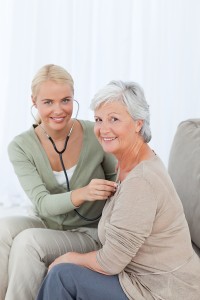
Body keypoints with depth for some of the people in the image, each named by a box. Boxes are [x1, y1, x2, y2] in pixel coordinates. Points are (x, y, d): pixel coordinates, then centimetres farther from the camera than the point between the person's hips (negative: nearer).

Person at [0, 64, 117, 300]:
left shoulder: (96, 135, -15)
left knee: (27, 241, -29)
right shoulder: (21, 147, -11)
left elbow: (116, 180, 2)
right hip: (46, 225, 2)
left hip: (89, 233, -2)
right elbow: (42, 204, -21)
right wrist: (82, 194, -41)